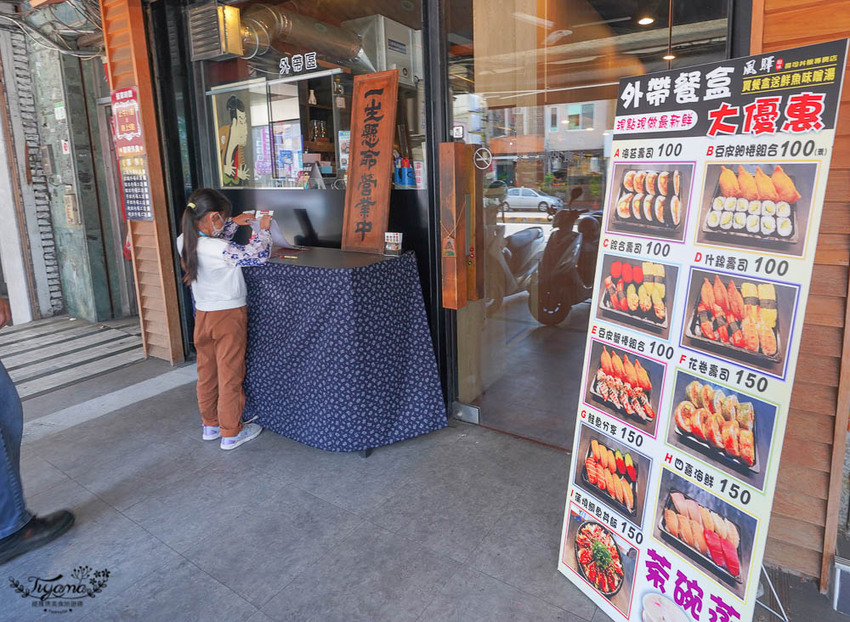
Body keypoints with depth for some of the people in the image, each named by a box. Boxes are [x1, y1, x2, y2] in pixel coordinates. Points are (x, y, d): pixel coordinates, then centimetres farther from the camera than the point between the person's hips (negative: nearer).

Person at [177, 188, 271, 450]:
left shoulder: (184, 242, -2)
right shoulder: (219, 249, -25)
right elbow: (259, 255, -20)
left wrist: (234, 223, 10)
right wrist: (263, 230, -6)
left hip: (202, 315, 7)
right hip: (228, 316, -7)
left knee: (206, 372, 17)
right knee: (230, 374, 5)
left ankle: (210, 425, 32)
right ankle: (231, 433, 17)